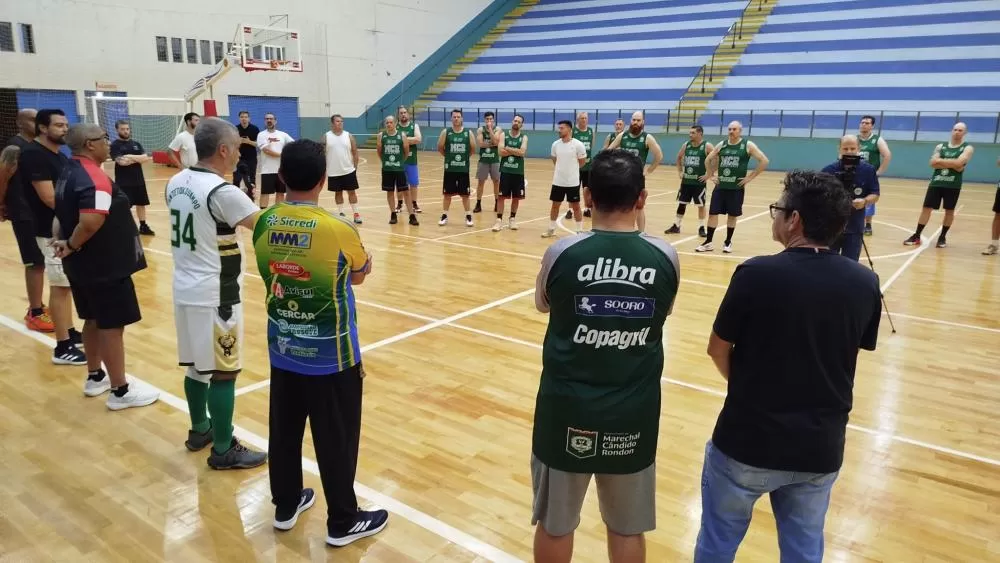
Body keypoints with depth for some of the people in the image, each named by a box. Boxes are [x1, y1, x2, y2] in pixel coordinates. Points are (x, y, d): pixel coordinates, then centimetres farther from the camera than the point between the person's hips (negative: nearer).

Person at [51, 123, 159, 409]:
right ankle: (120, 391, 8)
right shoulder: (95, 178, -22)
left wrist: (62, 241, 3)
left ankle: (95, 377, 34)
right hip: (105, 266, -10)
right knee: (112, 325, -1)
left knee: (94, 320, 20)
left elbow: (65, 215, 16)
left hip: (82, 264, 10)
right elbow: (90, 222, -32)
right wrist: (71, 246, -17)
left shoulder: (68, 173, 10)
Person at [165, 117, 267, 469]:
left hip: (185, 289, 8)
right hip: (215, 296, -8)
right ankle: (224, 450, 12)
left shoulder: (176, 183, 6)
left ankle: (199, 430, 36)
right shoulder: (221, 192, -20)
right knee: (223, 372, 2)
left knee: (197, 366, 20)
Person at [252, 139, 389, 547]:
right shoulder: (339, 230, -21)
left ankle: (285, 506, 39)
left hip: (283, 351, 5)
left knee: (284, 432, 20)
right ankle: (343, 522, 24)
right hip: (331, 356, -5)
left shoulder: (263, 224, -6)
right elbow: (360, 275, -3)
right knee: (336, 440, 9)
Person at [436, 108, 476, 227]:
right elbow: (440, 148, 3)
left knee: (465, 194, 6)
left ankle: (468, 216, 17)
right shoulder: (445, 132, -2)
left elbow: (473, 148, 7)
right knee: (447, 194, 8)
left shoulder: (468, 133, -1)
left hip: (464, 169, 0)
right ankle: (444, 216, 18)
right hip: (449, 168, 0)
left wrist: (465, 157, 9)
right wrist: (448, 156, 8)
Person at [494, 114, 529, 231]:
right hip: (505, 170, -1)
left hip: (518, 172, 1)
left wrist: (508, 148, -14)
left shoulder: (524, 137, 1)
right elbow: (501, 152, -13)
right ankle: (499, 220, 3)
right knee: (502, 196, -1)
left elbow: (522, 152, -15)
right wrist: (516, 151, -14)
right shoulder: (503, 134, 1)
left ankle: (512, 218, 22)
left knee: (516, 197, 8)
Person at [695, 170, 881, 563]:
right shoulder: (865, 283, -6)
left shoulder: (756, 273, -19)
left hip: (748, 441, -4)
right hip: (821, 448, 4)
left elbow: (717, 349, -7)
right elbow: (849, 352, 7)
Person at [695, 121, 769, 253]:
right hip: (720, 186, 3)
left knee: (732, 215, 7)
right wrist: (711, 175, 7)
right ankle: (708, 242, 8)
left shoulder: (748, 145, -4)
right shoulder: (721, 145, 6)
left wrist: (750, 177, -10)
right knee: (713, 213, 0)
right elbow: (708, 160, 19)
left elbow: (764, 161, -6)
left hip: (737, 188, -3)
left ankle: (728, 242, 21)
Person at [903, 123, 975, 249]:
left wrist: (941, 161, -10)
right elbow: (933, 163, -5)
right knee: (926, 208, 1)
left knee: (949, 210, 5)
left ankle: (943, 237, 17)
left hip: (953, 185, -2)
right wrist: (951, 164, -13)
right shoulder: (940, 146, 8)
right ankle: (916, 236, 5)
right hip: (936, 182, 2)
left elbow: (958, 163, -18)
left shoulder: (967, 148, -1)